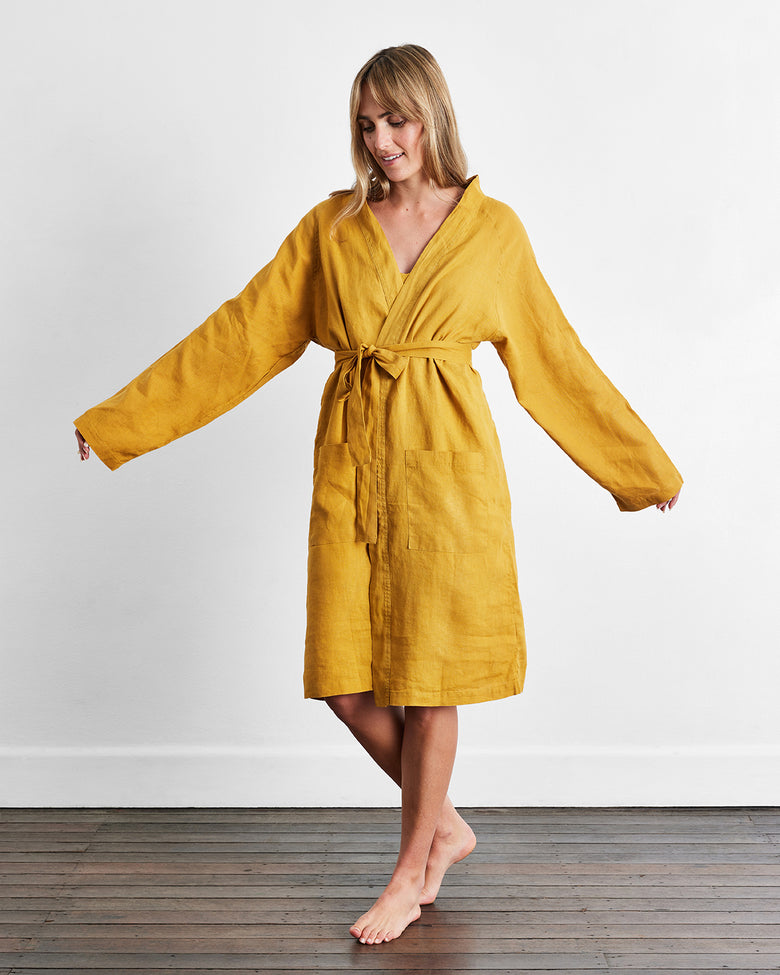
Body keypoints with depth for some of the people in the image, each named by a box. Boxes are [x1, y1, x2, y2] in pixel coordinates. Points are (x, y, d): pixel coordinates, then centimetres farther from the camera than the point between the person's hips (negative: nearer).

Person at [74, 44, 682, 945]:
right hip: (351, 465, 3)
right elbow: (242, 335, 6)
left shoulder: (492, 229, 2)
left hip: (445, 466, -2)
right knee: (345, 680, 4)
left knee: (429, 678, 4)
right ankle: (446, 826, 30)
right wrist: (121, 420, 4)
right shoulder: (330, 226, 6)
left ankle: (410, 876, 24)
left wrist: (644, 464, 13)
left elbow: (552, 359, 9)